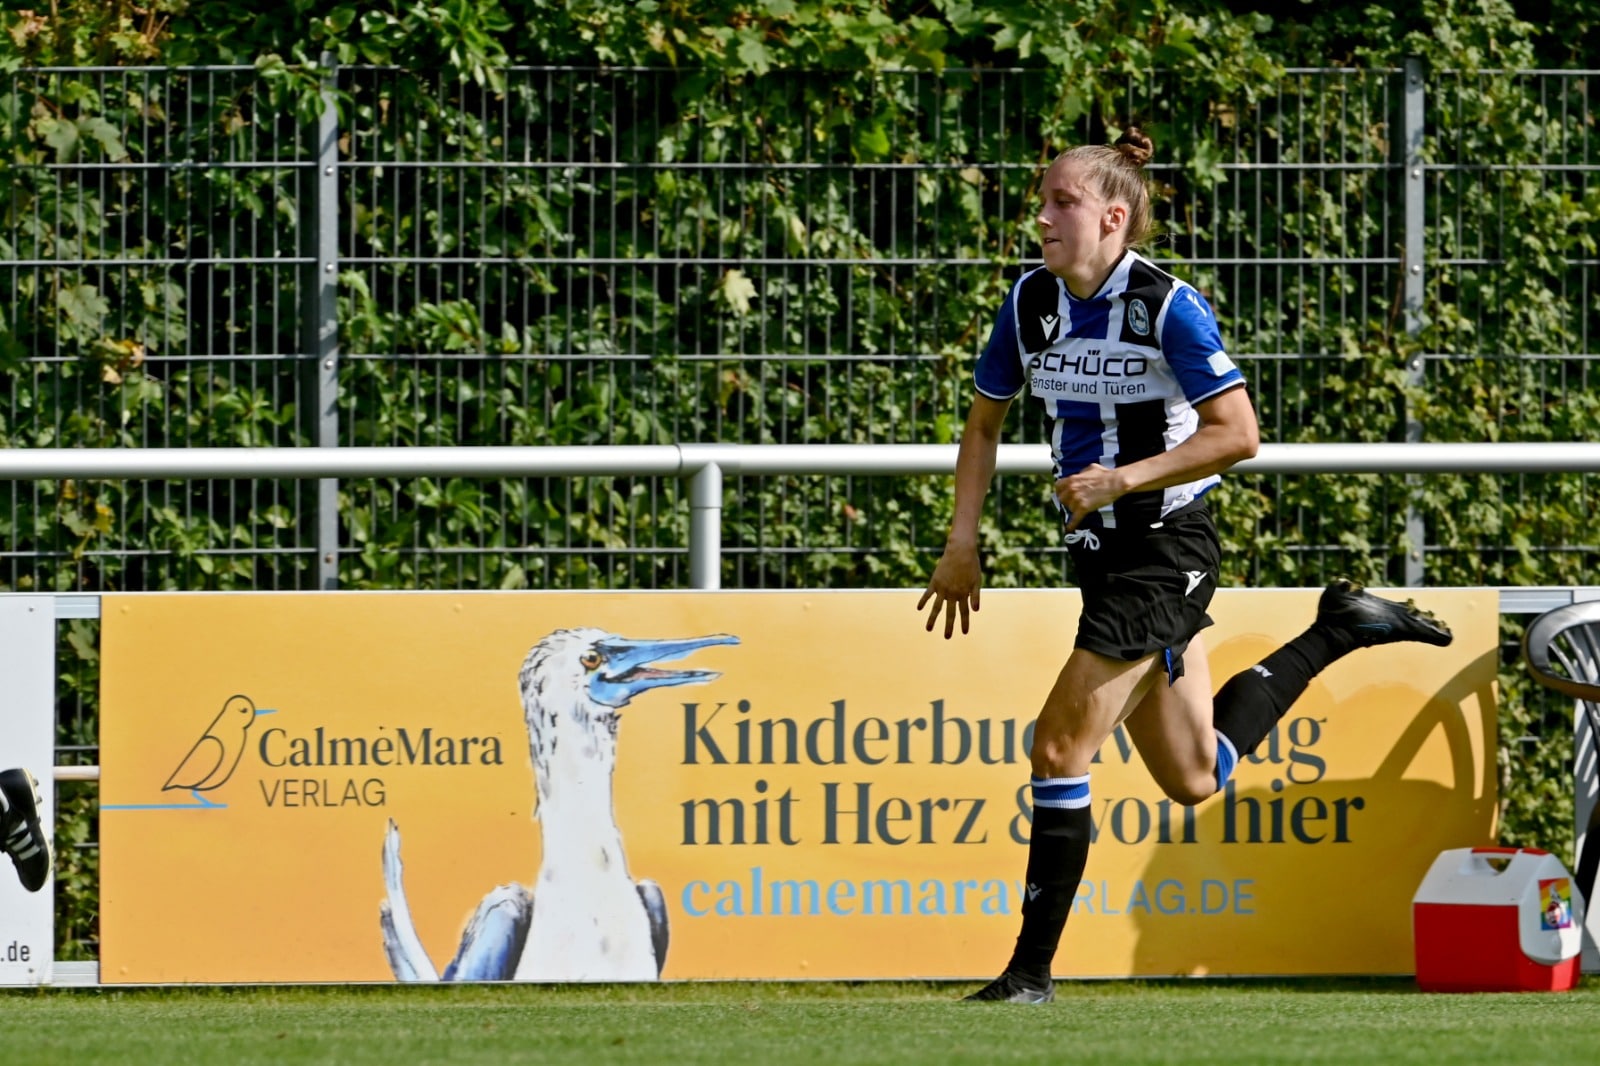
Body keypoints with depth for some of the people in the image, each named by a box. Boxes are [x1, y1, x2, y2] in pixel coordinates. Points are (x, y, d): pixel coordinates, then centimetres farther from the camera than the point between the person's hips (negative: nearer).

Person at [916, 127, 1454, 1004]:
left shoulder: (1167, 307, -17)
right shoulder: (1030, 302, 2)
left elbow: (1237, 434, -19)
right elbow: (984, 423, 14)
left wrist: (1123, 478, -26)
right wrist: (961, 545, 7)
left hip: (1166, 549, -8)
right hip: (1101, 557, 8)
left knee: (1061, 747, -12)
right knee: (1194, 780, 15)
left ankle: (1032, 967, -4)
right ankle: (1338, 629, 32)